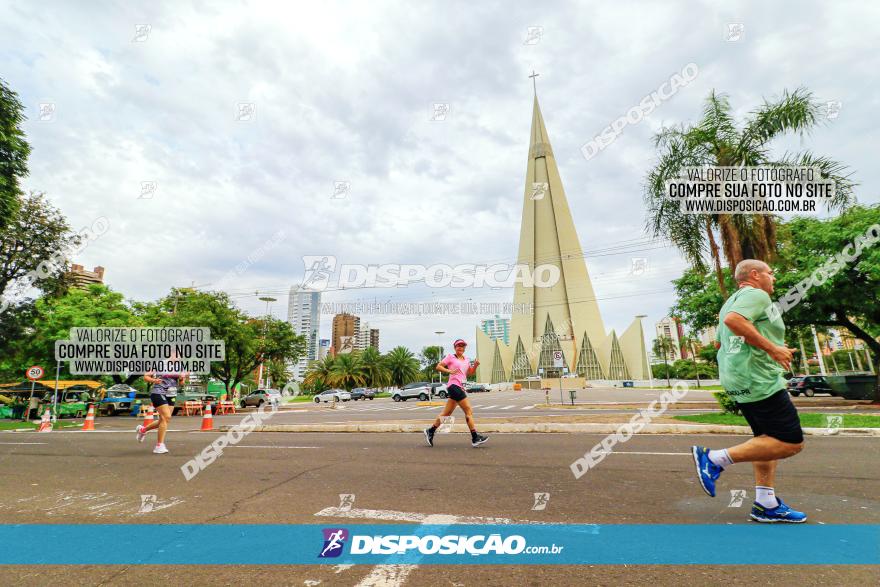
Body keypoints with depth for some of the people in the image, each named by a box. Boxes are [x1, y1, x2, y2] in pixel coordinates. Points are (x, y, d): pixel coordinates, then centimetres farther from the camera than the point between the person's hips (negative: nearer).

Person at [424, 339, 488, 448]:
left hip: (460, 387, 8)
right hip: (454, 386, -8)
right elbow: (438, 367, -2)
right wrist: (449, 371, -16)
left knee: (447, 413, 10)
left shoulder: (466, 359, 20)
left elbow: (470, 373, 22)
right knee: (469, 411, -11)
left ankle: (430, 431, 21)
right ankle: (475, 438, -9)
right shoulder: (450, 357, 0)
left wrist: (475, 366, 3)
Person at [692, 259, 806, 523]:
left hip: (737, 380, 10)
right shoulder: (757, 295, -7)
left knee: (768, 438, 16)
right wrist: (771, 348, -22)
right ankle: (716, 459, -10)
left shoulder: (733, 300, 23)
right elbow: (733, 320, -28)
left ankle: (766, 504, 19)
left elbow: (719, 343, 28)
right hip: (758, 379, -10)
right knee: (791, 443, -8)